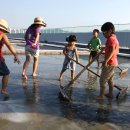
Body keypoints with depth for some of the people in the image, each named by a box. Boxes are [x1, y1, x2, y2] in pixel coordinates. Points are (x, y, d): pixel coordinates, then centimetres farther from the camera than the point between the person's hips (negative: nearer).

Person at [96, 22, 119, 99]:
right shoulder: (115, 38, 14)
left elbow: (112, 50, -29)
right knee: (110, 79, 19)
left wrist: (105, 61, -34)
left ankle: (101, 95, 3)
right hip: (114, 62, 10)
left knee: (102, 80, -3)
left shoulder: (111, 38, -17)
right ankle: (110, 94, 26)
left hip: (109, 63, -10)